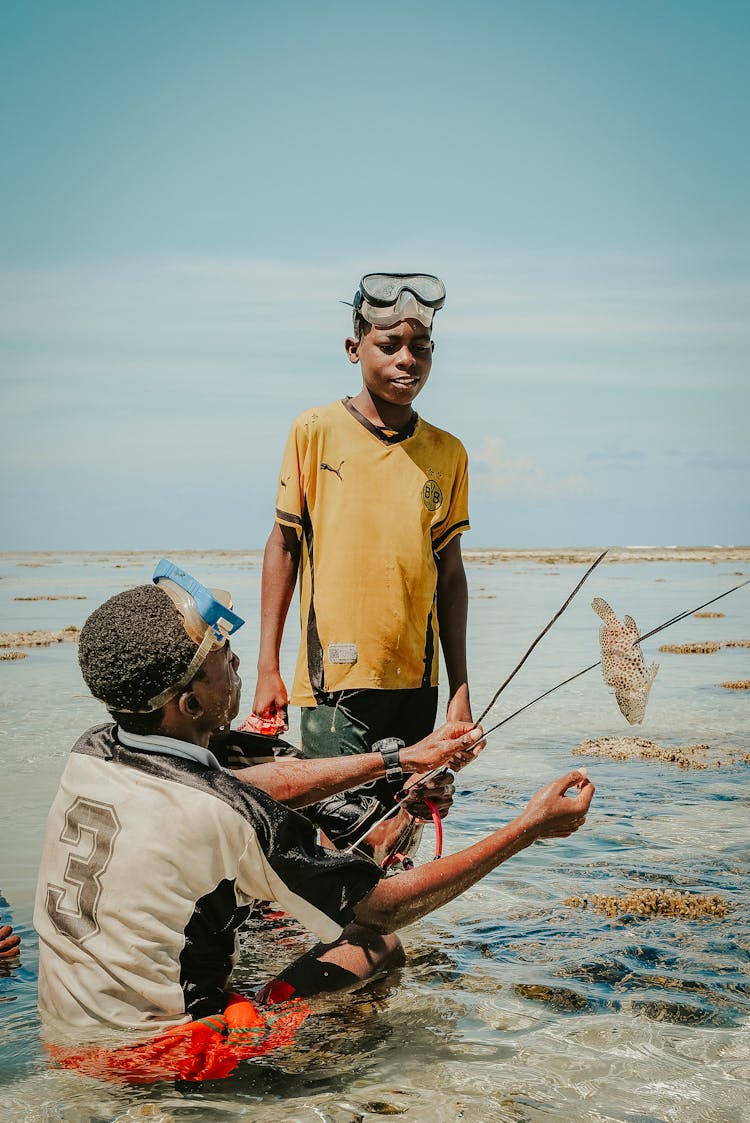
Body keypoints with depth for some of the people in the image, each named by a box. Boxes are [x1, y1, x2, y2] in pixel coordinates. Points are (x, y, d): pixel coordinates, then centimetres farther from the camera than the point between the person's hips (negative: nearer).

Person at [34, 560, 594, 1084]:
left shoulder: (90, 755, -6)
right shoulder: (228, 817, -27)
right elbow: (385, 908, -14)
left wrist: (402, 758, 12)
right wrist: (529, 829, -8)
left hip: (63, 1038, 6)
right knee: (379, 943, 11)